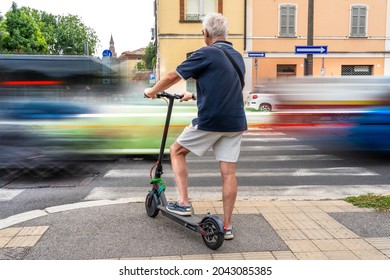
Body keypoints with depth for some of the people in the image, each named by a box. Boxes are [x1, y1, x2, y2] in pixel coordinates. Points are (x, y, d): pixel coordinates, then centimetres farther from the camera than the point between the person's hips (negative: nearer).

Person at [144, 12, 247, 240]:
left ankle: (184, 203, 10)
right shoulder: (238, 57, 16)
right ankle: (227, 225, 12)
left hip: (210, 121, -6)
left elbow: (172, 77, -4)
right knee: (228, 172, 7)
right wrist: (194, 95, 34)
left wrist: (152, 91, 13)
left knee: (177, 151, 14)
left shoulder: (206, 53, -7)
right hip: (236, 122, 7)